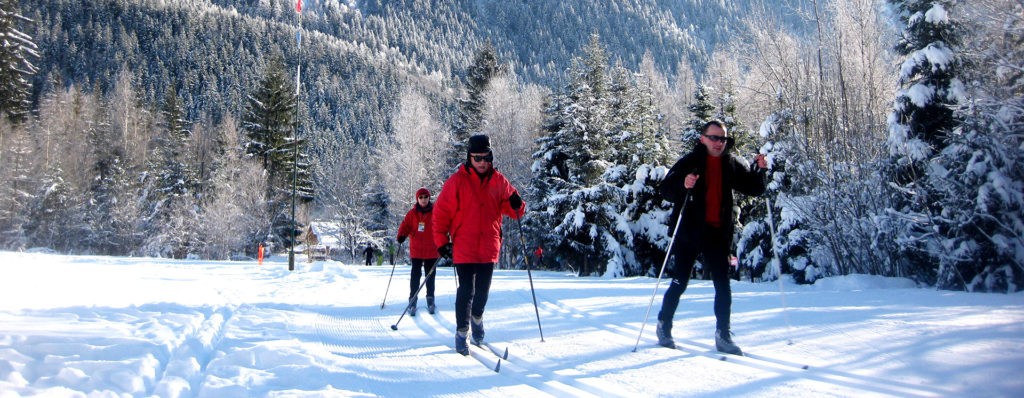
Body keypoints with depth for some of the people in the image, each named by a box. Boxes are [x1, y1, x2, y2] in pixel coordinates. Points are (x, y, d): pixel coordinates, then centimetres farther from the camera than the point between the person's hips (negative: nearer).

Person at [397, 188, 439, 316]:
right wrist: (401, 236, -20)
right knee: (415, 276, -3)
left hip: (432, 251, 0)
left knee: (430, 276, 9)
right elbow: (405, 226, -2)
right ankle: (412, 302, 3)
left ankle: (430, 300, 22)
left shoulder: (435, 212, 2)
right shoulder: (412, 213, 2)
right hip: (416, 251, 0)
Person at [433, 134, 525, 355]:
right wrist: (441, 241, -8)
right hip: (464, 248, -3)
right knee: (466, 291, -6)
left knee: (483, 290, 13)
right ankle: (462, 333, 7)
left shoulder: (498, 181, 5)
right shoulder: (457, 181, -5)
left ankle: (477, 317, 40)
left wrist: (516, 205, -14)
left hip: (489, 249, 3)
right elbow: (441, 212, -3)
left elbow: (513, 211, 10)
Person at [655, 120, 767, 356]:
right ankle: (664, 326, 20)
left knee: (723, 285, 3)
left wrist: (760, 170, -6)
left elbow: (755, 189, 13)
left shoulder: (732, 164, 7)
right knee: (679, 283, 3)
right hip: (690, 232, -3)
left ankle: (723, 336, 11)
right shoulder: (690, 162, -5)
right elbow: (666, 190, -9)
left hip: (718, 234, 4)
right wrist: (683, 185, -29)